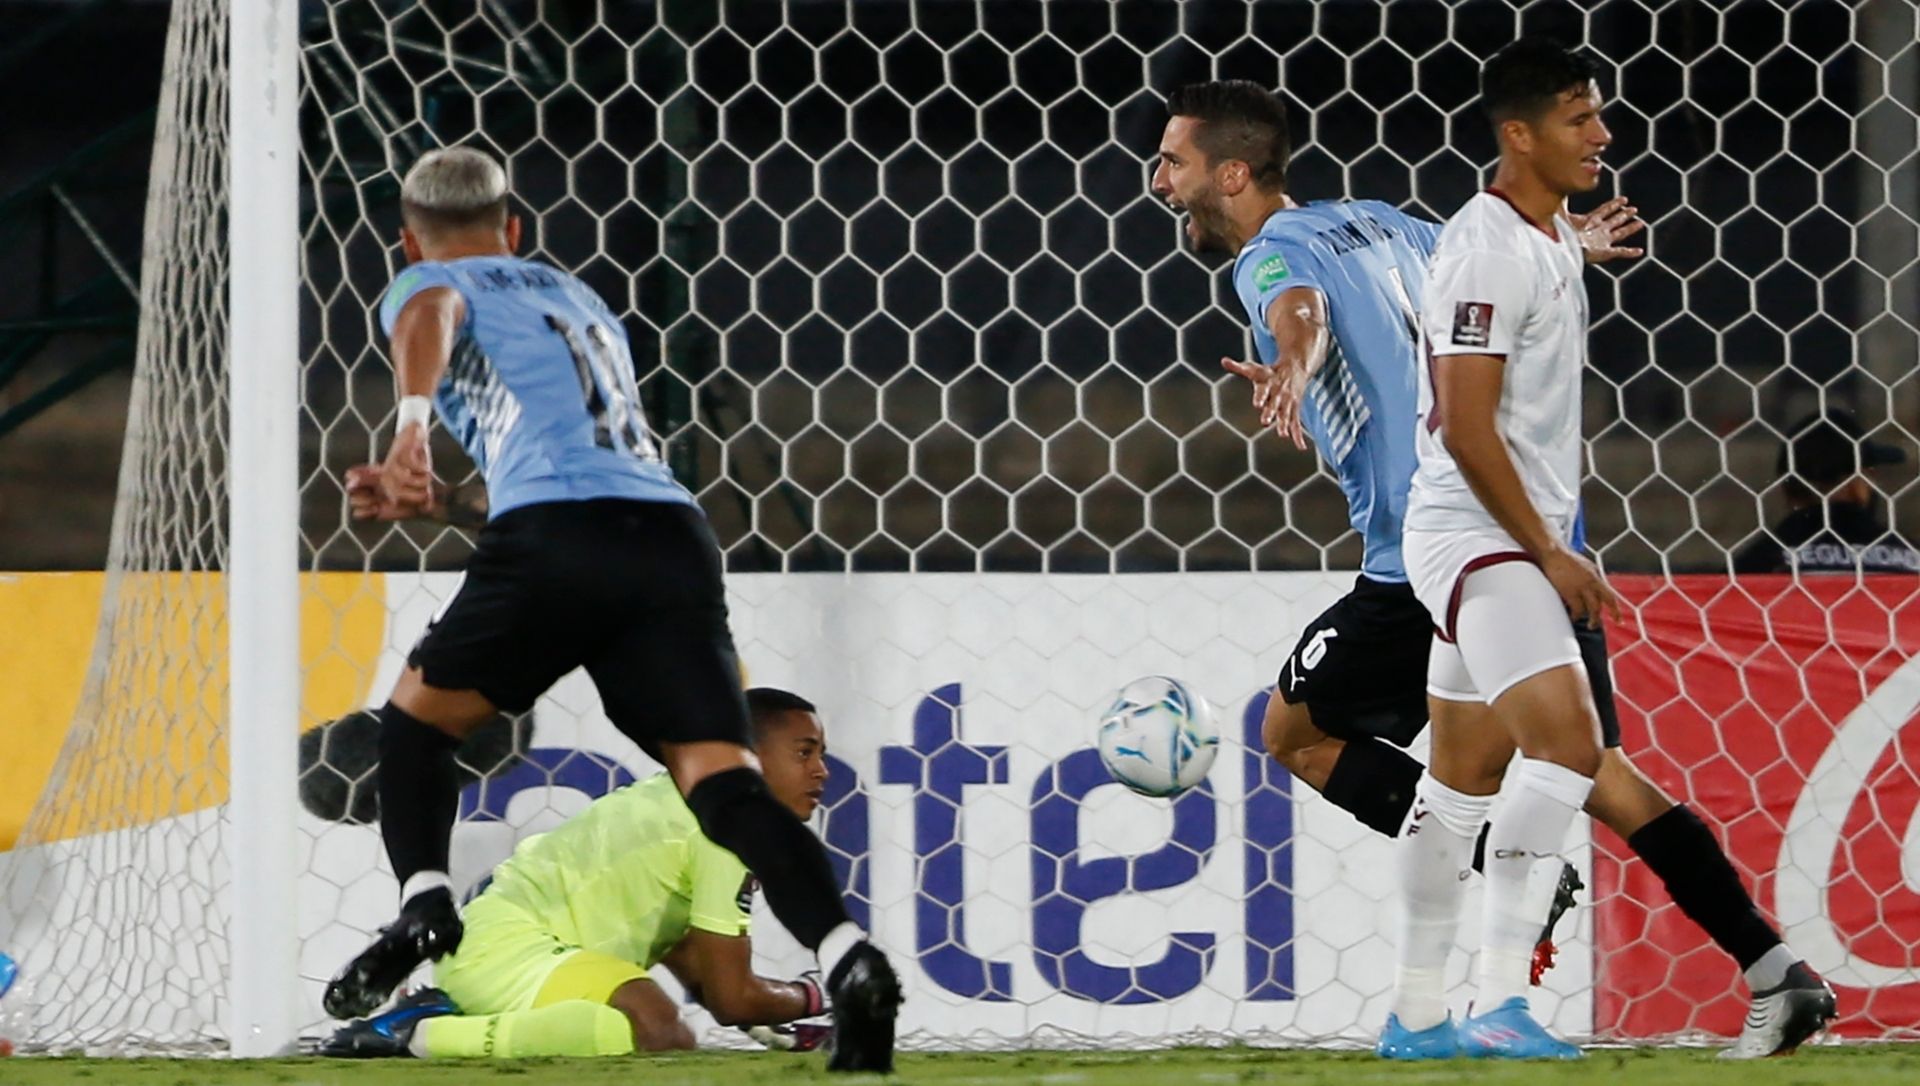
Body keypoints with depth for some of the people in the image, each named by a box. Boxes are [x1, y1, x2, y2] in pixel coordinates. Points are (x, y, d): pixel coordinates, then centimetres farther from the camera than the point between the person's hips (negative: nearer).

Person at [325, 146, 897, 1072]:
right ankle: (846, 956, -29)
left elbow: (432, 317, -8)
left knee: (418, 714, 20)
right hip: (674, 534, 4)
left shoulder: (425, 284, 19)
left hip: (556, 540, -4)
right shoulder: (580, 298, 38)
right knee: (719, 778, -7)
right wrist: (422, 499, 52)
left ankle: (424, 908, 0)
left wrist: (413, 423, -27)